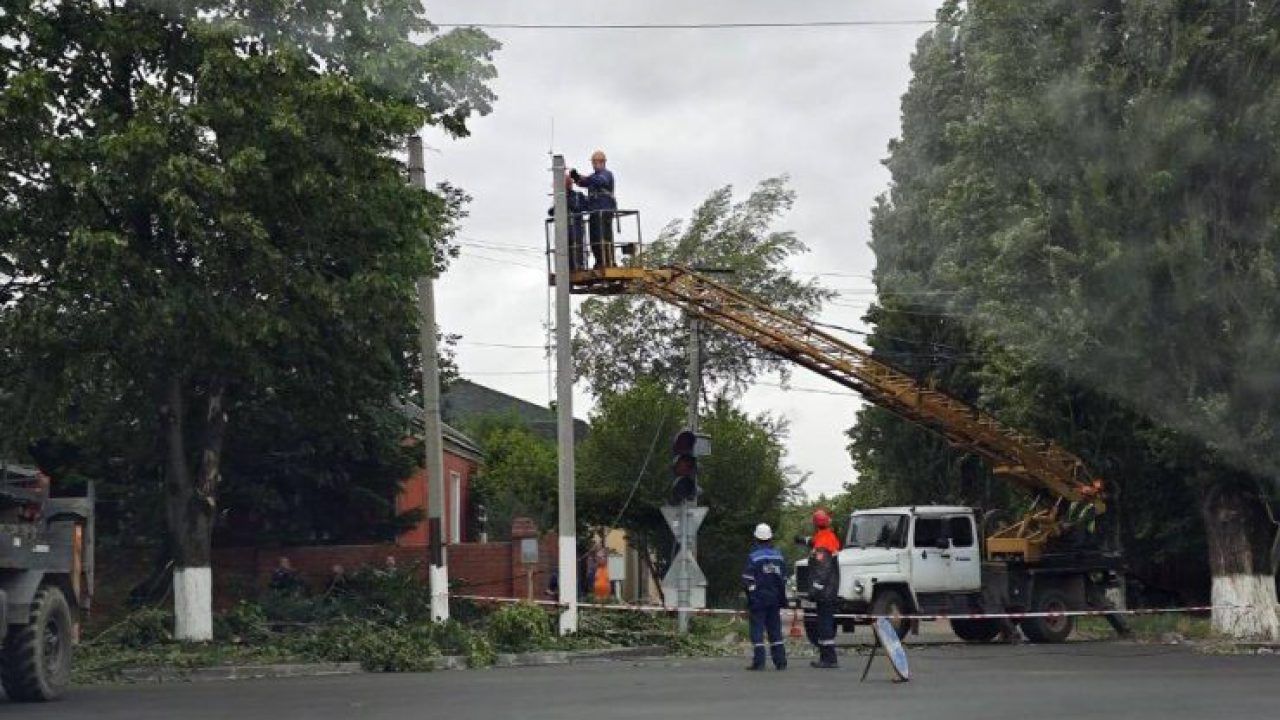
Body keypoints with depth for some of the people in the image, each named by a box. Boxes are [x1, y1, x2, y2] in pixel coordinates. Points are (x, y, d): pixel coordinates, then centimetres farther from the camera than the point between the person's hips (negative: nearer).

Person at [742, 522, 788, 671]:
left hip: (758, 599, -5)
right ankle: (780, 661, 10)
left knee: (757, 630, -3)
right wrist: (782, 598, 19)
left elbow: (747, 580, -13)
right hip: (774, 599, 5)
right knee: (775, 630, 12)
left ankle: (759, 662, -8)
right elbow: (784, 579, 13)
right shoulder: (778, 556, 8)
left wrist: (750, 595, -3)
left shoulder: (753, 557, -9)